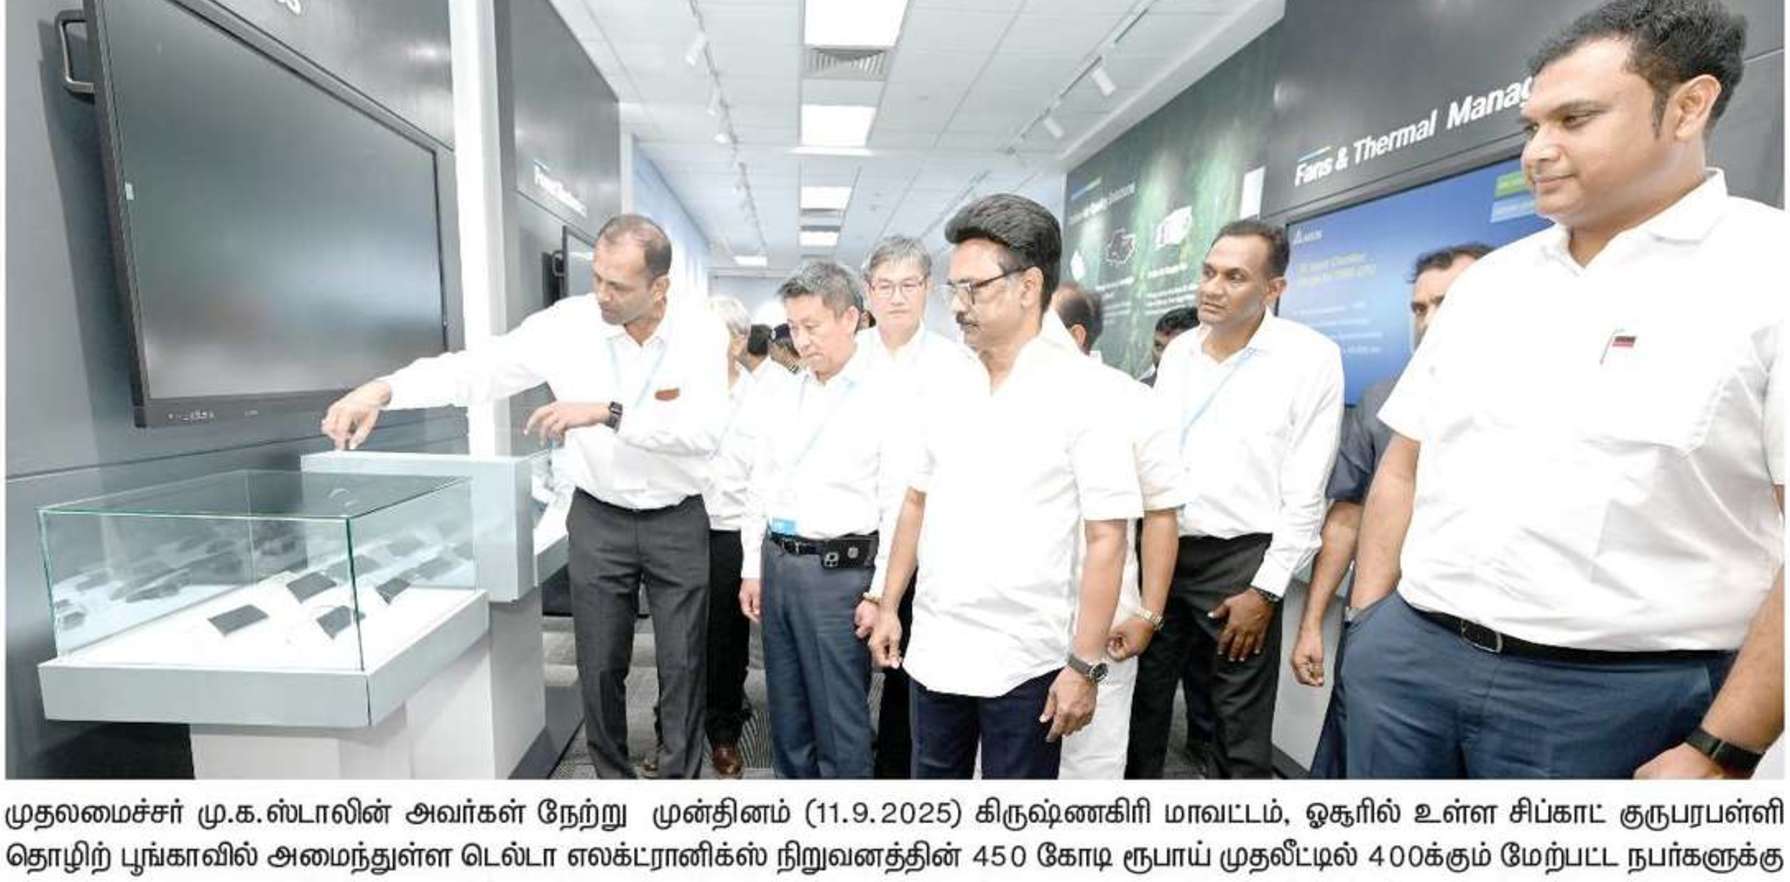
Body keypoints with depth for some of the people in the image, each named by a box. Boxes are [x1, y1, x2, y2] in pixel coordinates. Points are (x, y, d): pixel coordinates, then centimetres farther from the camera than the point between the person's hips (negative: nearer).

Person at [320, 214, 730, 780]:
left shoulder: (702, 334, -13)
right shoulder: (569, 324, -10)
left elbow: (704, 430, -25)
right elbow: (479, 367, -10)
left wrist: (607, 412, -31)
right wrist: (383, 389, -23)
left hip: (678, 522, -1)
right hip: (598, 520, 2)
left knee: (682, 665, 10)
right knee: (600, 666, 12)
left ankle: (681, 777, 31)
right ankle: (612, 777, 34)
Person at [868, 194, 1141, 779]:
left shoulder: (1081, 395, -12)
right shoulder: (949, 391, 4)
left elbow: (1106, 539, -13)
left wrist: (1085, 666, -13)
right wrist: (889, 606, 10)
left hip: (1024, 663, -4)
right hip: (933, 648, 5)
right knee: (933, 778, 21)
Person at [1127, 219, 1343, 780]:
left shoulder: (1311, 358, -9)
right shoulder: (1179, 351, 6)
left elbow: (1306, 491, -9)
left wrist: (1266, 590, -11)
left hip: (1238, 562, -4)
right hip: (1158, 549, 5)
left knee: (1240, 735, 9)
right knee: (1142, 706, 16)